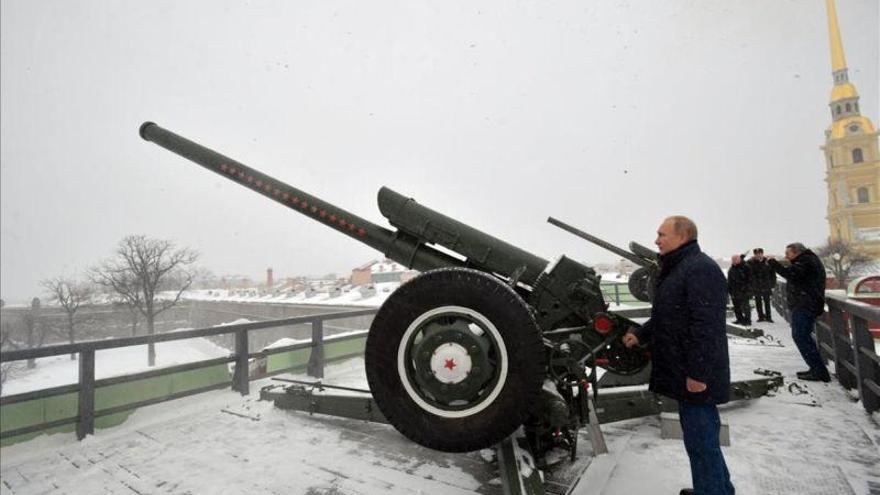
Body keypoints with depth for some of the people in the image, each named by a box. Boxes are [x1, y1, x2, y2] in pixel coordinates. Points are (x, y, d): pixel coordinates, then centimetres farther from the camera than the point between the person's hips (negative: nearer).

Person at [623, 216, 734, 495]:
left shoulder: (700, 269, -19)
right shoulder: (676, 268, 15)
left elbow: (706, 327, -25)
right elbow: (667, 316, 21)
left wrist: (698, 373, -25)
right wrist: (640, 334, 9)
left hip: (696, 377, -11)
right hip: (683, 372, 11)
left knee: (701, 440, 1)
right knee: (701, 435, 22)